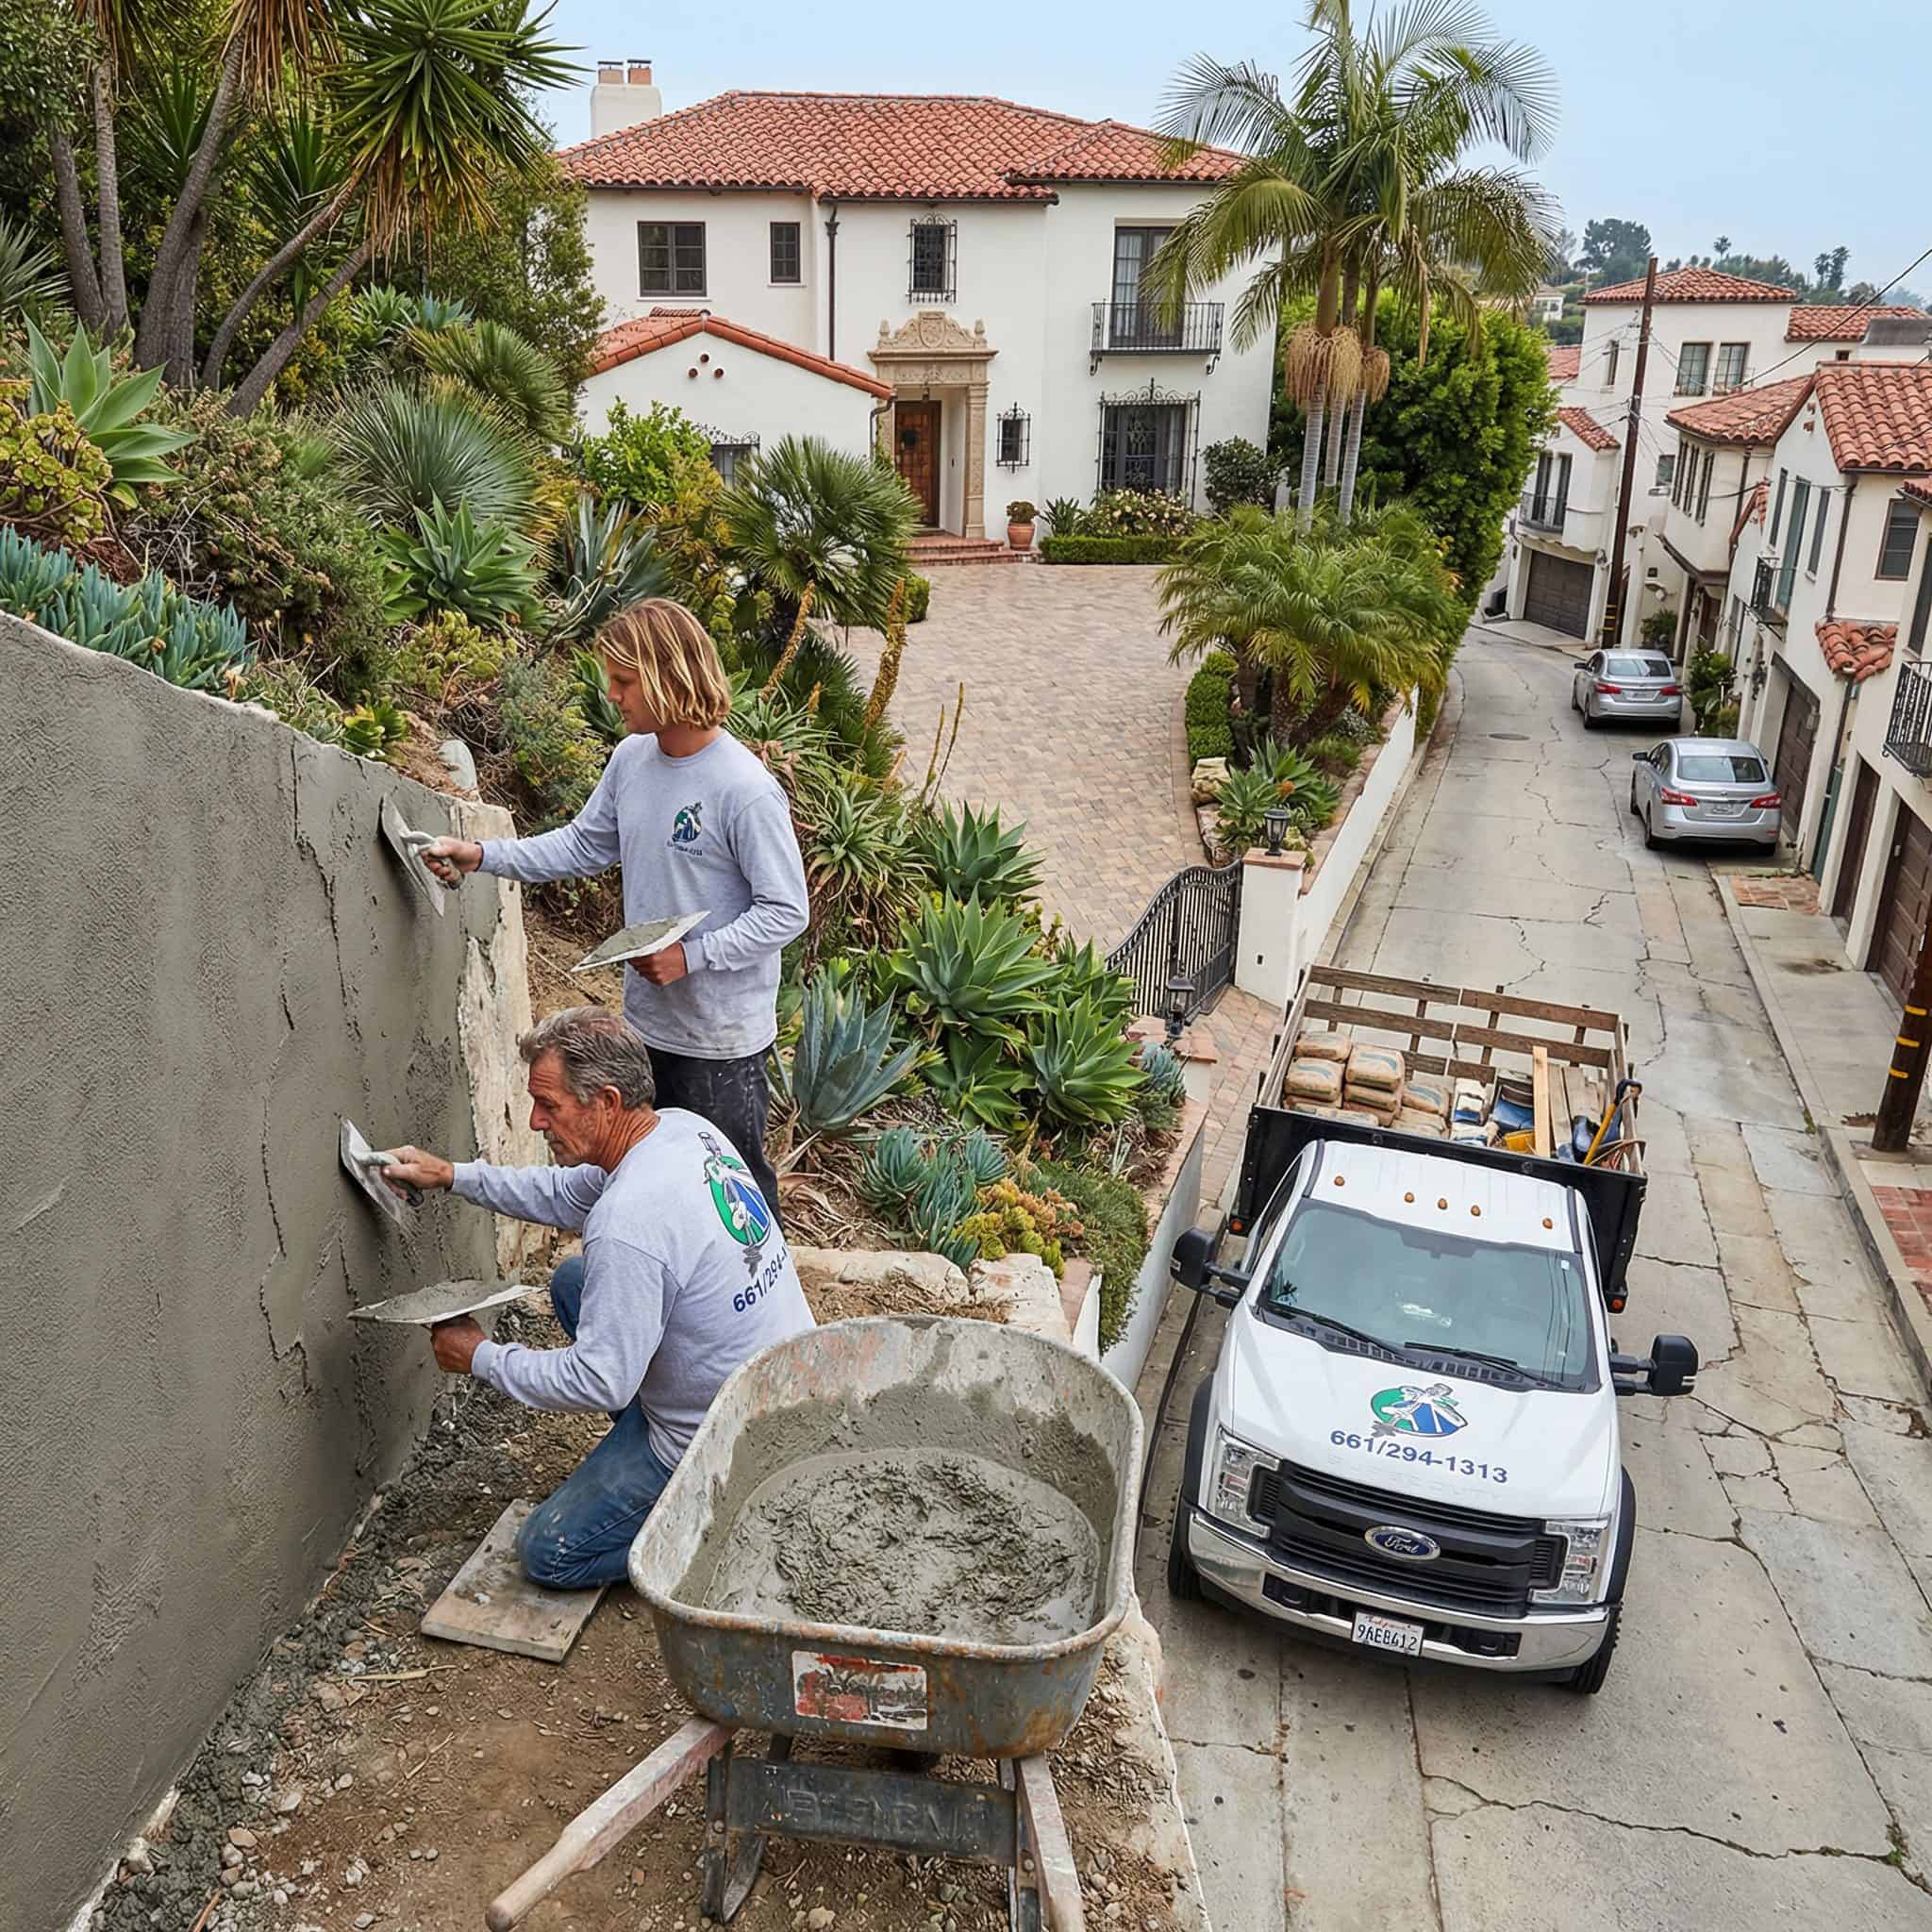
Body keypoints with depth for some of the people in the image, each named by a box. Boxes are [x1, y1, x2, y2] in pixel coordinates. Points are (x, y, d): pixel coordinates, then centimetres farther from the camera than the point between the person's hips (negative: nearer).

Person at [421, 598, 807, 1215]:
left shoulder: (746, 789, -22)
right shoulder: (631, 759, 1)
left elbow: (786, 912, -19)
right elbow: (584, 845, 13)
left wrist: (690, 956, -23)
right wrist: (484, 856, 4)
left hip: (722, 1036, -7)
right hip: (646, 1021, 8)